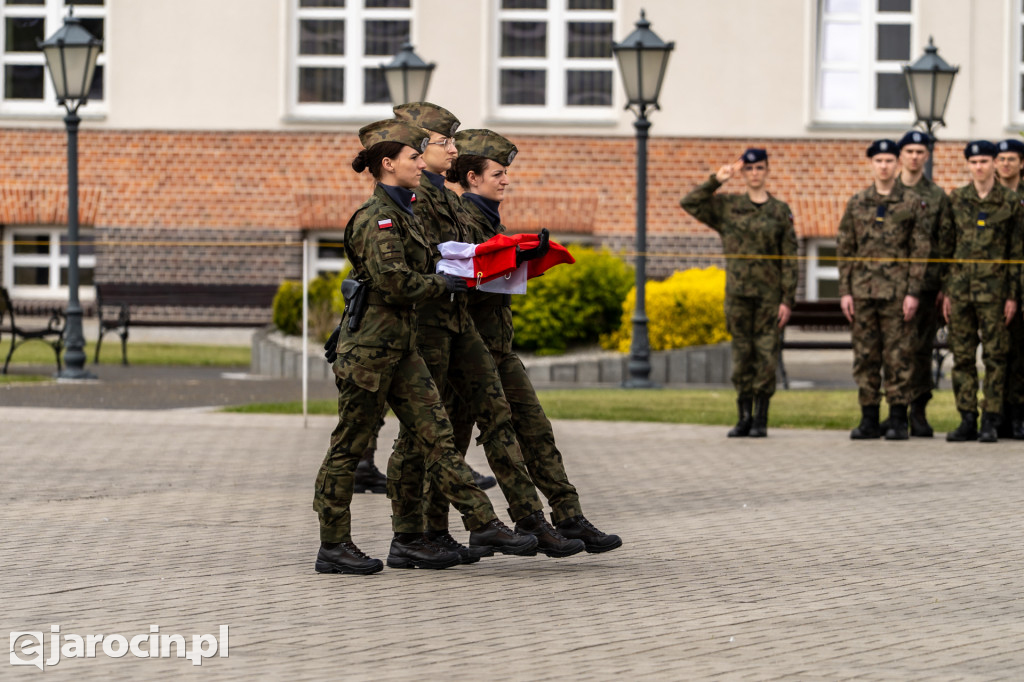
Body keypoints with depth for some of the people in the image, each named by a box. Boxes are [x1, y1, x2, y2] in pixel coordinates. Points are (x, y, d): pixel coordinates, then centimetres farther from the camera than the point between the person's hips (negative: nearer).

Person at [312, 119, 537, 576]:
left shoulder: (401, 213, 16)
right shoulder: (377, 217, -14)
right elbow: (393, 280, -23)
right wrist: (443, 285, -11)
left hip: (400, 346, 9)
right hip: (370, 344, -9)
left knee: (436, 435, 3)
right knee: (350, 445, 0)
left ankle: (483, 524, 1)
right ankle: (333, 546, 7)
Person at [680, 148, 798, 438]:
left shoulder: (781, 211, 4)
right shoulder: (727, 207, 8)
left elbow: (789, 260, 2)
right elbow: (689, 204, 1)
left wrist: (787, 300, -5)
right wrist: (716, 181, -3)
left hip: (769, 295, -1)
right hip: (738, 294, 1)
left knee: (766, 357, -2)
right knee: (742, 356, 4)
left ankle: (761, 420, 4)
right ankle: (744, 418, 11)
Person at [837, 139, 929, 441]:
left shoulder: (911, 204, 2)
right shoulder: (856, 204, 10)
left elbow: (920, 251, 0)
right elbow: (845, 249, 10)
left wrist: (913, 293, -8)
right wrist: (845, 291, 3)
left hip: (897, 292, -3)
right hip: (862, 291, 3)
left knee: (898, 356, -3)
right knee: (865, 356, 4)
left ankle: (898, 421, 2)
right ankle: (869, 419, 9)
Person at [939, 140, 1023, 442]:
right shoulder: (956, 200, 8)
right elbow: (946, 246, 10)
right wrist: (946, 292, 5)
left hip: (994, 287, -2)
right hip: (960, 285, 2)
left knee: (994, 356, -2)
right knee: (962, 357, 3)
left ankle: (991, 422, 1)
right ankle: (967, 421, 8)